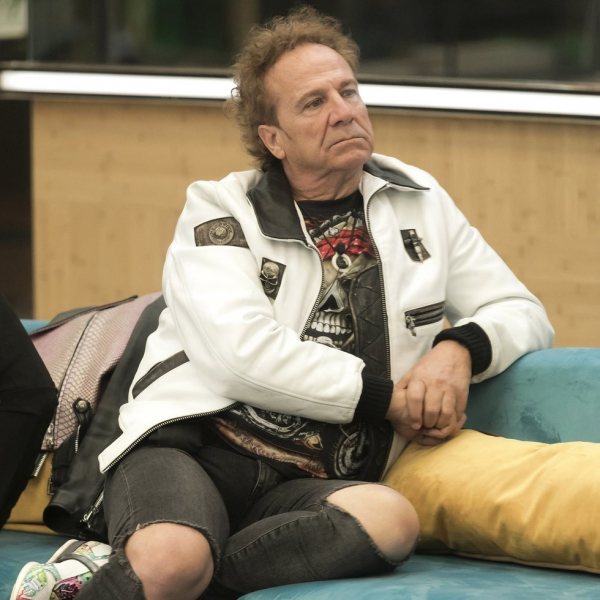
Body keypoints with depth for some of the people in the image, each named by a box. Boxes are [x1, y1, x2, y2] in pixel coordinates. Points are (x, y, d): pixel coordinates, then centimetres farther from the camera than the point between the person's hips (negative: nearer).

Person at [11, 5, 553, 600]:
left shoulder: (419, 204, 20)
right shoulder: (220, 210, 8)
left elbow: (523, 314, 23)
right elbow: (242, 352, -9)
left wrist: (461, 349, -1)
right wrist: (387, 398, -6)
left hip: (304, 484, 4)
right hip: (190, 445, -4)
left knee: (390, 518, -36)